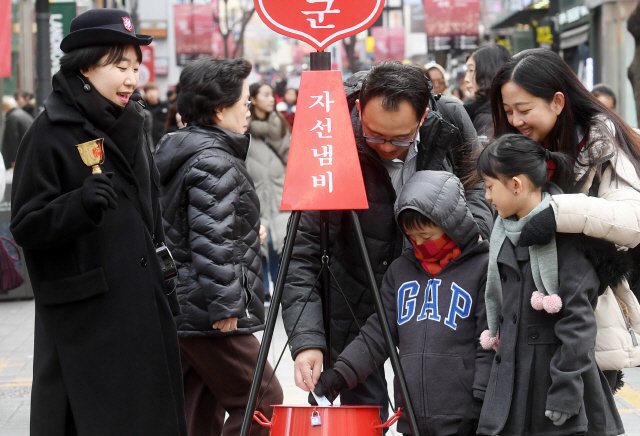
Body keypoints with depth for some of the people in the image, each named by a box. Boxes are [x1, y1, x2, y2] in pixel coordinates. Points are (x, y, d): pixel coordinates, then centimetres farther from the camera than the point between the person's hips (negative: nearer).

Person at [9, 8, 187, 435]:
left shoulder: (129, 125, 14)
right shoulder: (52, 132, -9)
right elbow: (26, 227, -13)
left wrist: (165, 285, 19)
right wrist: (80, 204, -30)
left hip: (143, 307, 7)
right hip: (84, 317, -7)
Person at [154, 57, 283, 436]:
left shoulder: (180, 152, 17)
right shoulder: (213, 162, -15)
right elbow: (211, 242, -23)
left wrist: (248, 233, 25)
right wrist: (225, 306, -22)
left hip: (179, 306, 11)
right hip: (211, 317, -11)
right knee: (262, 402, -6)